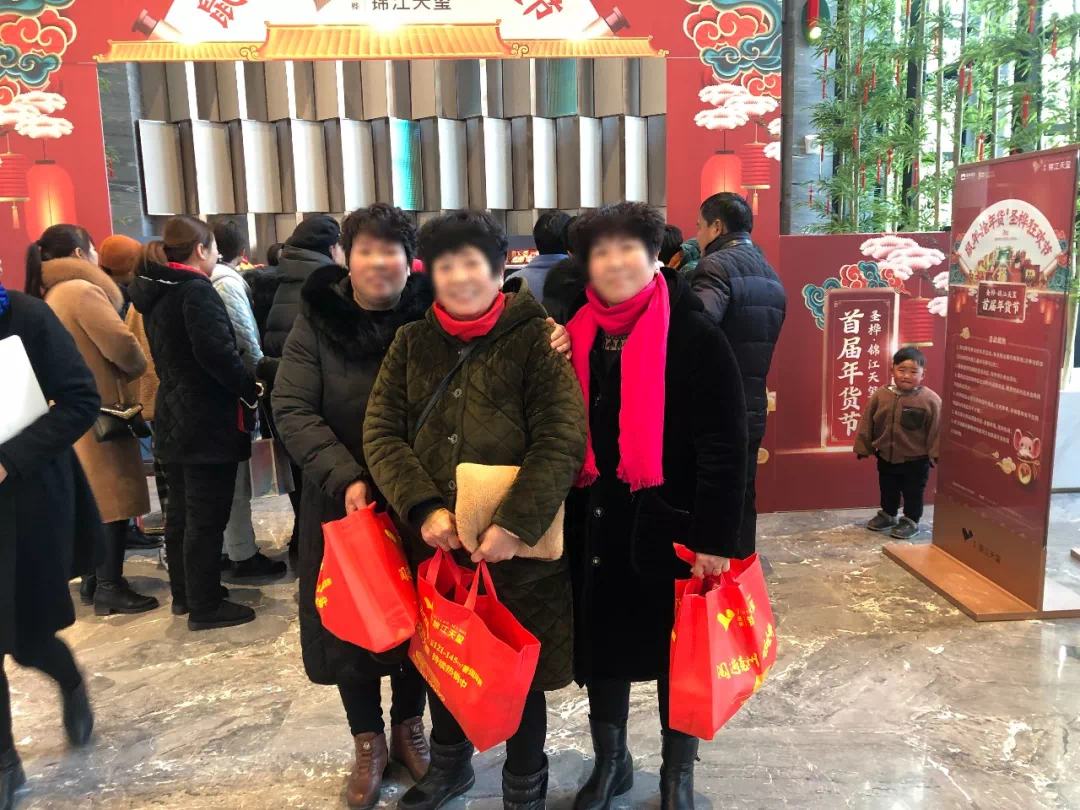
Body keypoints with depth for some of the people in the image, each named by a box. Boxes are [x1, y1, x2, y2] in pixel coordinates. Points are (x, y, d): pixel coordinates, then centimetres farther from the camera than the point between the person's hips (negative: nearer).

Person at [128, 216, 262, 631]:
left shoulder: (155, 292, 12)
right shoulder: (196, 290, -17)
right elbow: (218, 352, -25)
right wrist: (251, 389, -11)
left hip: (175, 414, 10)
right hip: (208, 420, -10)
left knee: (181, 511, 17)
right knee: (207, 517, -1)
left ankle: (185, 594, 29)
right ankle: (205, 605, 7)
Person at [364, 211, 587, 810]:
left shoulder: (534, 339, -7)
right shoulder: (411, 342, 5)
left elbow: (562, 440, -14)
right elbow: (381, 432, 1)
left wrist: (516, 523, -22)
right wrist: (423, 509, -12)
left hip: (517, 546, -3)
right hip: (433, 542, 4)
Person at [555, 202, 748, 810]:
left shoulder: (695, 336, -11)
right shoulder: (578, 336, 4)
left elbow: (725, 443, -13)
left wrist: (716, 535, -16)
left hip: (668, 521, -4)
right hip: (595, 520, 4)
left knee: (675, 649, 12)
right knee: (600, 641, 15)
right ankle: (610, 761, 38)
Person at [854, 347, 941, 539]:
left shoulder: (930, 399, -16)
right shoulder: (880, 395, -8)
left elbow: (936, 430, -11)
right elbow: (867, 423, 0)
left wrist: (936, 455, -11)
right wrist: (863, 447, 3)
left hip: (916, 460, -3)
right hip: (885, 457, 4)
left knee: (913, 493, 12)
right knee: (887, 490, 21)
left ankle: (911, 521, 29)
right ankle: (887, 515, 41)